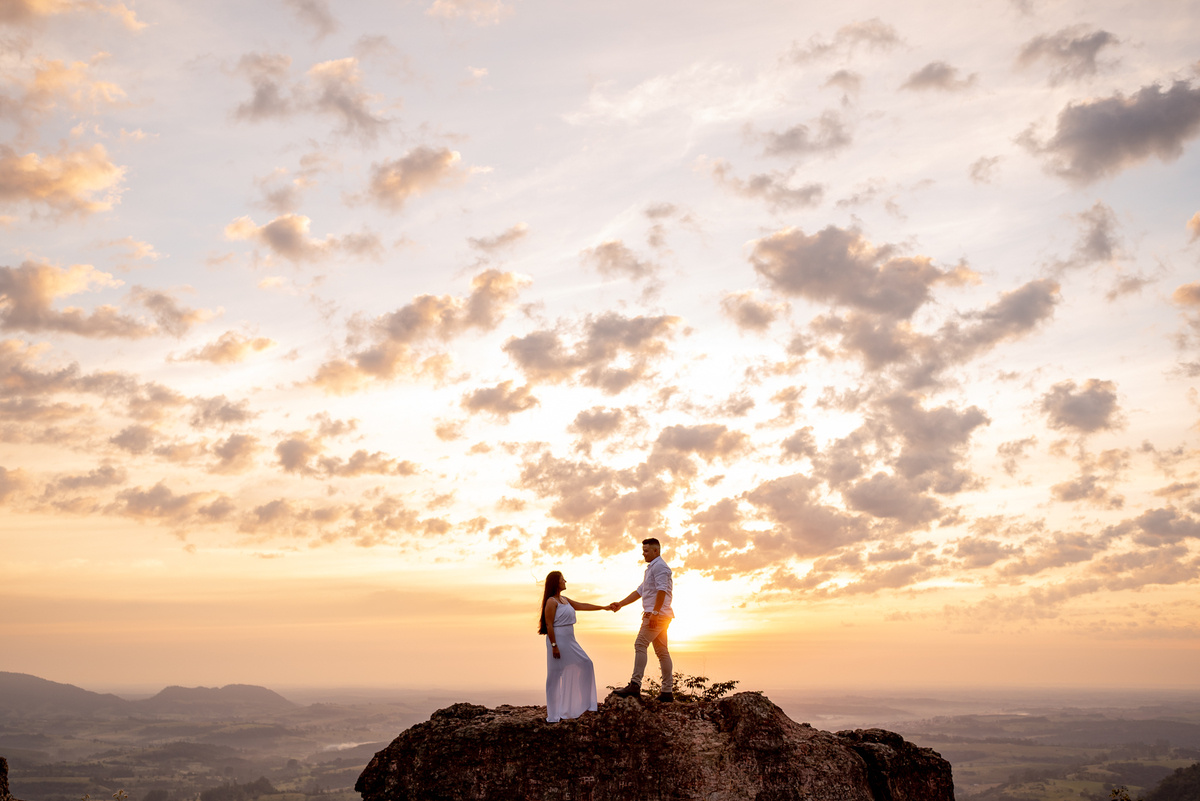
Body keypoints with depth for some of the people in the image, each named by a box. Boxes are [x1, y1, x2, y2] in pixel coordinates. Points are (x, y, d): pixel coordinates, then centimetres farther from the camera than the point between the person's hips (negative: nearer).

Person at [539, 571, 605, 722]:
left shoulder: (564, 599, 15)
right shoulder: (551, 602, -13)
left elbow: (582, 606, 21)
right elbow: (549, 625, -17)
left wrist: (604, 608, 21)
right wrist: (554, 646, -21)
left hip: (570, 641, 10)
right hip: (558, 640, -10)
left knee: (586, 665, 12)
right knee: (555, 675, -3)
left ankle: (584, 702, 20)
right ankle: (551, 710, 6)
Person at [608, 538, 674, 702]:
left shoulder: (659, 566, -7)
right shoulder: (650, 568, 26)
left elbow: (661, 590, -19)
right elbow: (639, 591, 25)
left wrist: (655, 612, -26)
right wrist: (620, 604, 17)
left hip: (657, 615, -10)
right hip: (660, 616, 10)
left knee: (640, 645, -15)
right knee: (662, 651, 7)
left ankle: (635, 685, -20)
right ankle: (667, 691, 7)